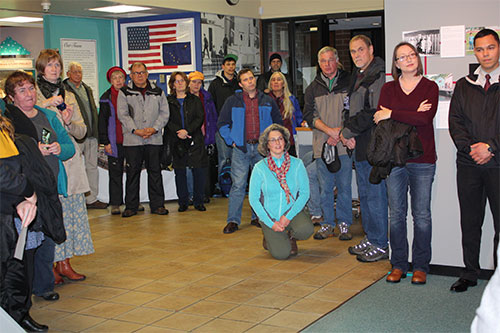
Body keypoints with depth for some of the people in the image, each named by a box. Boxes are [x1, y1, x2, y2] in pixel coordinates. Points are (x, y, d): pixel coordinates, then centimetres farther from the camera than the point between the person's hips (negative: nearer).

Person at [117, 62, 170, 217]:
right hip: (132, 140, -1)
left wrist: (154, 128, -7)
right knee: (132, 172, 1)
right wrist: (136, 130, -12)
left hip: (154, 139, 2)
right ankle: (131, 206, 10)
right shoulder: (124, 92, 6)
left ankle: (157, 204, 12)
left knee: (155, 171, 4)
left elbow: (164, 113, 8)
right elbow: (123, 115, -1)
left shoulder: (158, 92, 12)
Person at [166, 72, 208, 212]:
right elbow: (167, 120, 0)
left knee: (199, 171, -3)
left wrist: (187, 130, -14)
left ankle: (198, 201, 8)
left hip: (195, 139, 0)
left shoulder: (195, 100, 11)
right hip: (176, 141, 0)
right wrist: (178, 132, -16)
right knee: (180, 172, 2)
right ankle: (183, 202, 12)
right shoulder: (168, 101, 9)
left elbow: (200, 118, 1)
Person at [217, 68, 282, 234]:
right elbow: (222, 124, 9)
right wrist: (231, 141, 0)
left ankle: (258, 217, 19)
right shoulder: (233, 101, 5)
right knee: (238, 185, -6)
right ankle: (233, 220, -2)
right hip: (241, 148, -2)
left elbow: (278, 122, 18)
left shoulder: (267, 101, 10)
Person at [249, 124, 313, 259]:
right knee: (281, 253, -21)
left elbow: (305, 193, -4)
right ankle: (270, 238, 16)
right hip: (270, 216, -1)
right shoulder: (260, 168, -4)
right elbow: (253, 199, -4)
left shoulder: (297, 164, -1)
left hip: (292, 211, 1)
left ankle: (291, 236, 7)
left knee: (306, 230, -31)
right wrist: (271, 223, -12)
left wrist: (288, 216, -15)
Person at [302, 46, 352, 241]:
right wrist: (330, 130, -11)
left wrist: (341, 132, -11)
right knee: (325, 187, 5)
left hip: (344, 145, -2)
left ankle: (344, 224, 13)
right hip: (322, 145, 2)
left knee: (344, 186, 3)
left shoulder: (348, 83, 6)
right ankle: (328, 224, 14)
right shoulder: (313, 88, 12)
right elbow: (309, 115, 2)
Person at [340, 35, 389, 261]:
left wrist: (346, 132, -11)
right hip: (360, 145, 10)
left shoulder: (378, 76, -14)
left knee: (375, 195, -4)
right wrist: (348, 134, 3)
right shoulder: (357, 76, 17)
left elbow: (372, 113, -20)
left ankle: (380, 244, 6)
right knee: (364, 194, 16)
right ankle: (370, 238, 27)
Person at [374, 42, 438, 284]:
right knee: (396, 214, 6)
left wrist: (392, 114, -10)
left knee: (421, 215, 1)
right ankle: (398, 265, 16)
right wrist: (412, 116, -13)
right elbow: (379, 119, -4)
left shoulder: (429, 87, 3)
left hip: (422, 159, -2)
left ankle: (420, 266, 12)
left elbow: (425, 118, -13)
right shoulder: (388, 88, 11)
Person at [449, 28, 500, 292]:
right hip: (468, 164, 3)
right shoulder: (463, 86, 13)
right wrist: (471, 147, -9)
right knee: (470, 221, 9)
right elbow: (455, 121, 6)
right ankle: (470, 273, 19)